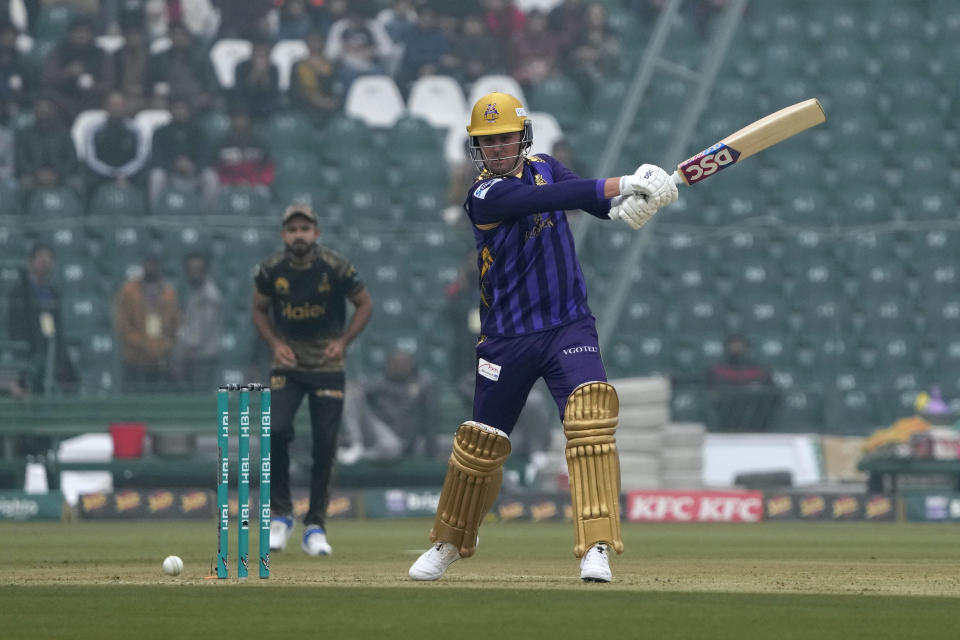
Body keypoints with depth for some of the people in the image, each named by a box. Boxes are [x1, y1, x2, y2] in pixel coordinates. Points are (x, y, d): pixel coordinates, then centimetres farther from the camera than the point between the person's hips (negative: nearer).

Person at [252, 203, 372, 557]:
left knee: (325, 445, -2)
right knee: (277, 430, -18)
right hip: (287, 365, 1)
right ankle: (281, 514, -1)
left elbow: (364, 304, 1)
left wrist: (343, 341, -11)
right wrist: (275, 343, -6)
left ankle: (315, 526, 11)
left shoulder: (336, 267, -11)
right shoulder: (271, 270, -6)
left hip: (327, 365, -1)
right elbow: (259, 309, 10)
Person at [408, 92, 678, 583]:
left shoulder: (545, 169, 6)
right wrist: (618, 186, -37)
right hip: (508, 337, -2)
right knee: (480, 444, 8)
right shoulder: (485, 196, -14)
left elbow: (599, 204, -4)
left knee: (590, 416, -21)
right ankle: (449, 543, 32)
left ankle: (596, 547, -26)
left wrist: (631, 203, -28)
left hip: (569, 326, 2)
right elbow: (544, 200, -30)